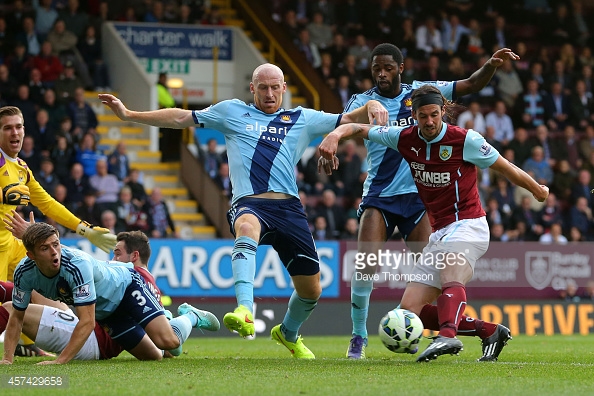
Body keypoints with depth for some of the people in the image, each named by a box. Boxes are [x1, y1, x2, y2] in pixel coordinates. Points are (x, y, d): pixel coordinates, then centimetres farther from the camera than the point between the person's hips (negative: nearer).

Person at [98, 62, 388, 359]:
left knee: (311, 290, 5)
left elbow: (347, 120, 17)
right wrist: (128, 114, 13)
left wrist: (371, 106, -5)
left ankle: (288, 333, 40)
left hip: (289, 208, 3)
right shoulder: (232, 111, 17)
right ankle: (245, 313, -60)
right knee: (247, 229, -41)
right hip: (249, 204, -3)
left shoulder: (303, 119, 20)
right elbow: (180, 118, 18)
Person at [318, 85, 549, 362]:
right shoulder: (405, 138, 5)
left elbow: (506, 168, 5)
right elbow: (358, 129, 12)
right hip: (439, 233, 7)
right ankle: (490, 332, 4)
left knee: (451, 273, -38)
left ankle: (447, 337, -65)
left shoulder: (465, 140, -8)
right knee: (409, 310, -2)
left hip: (468, 224, -7)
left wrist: (537, 191, 19)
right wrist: (335, 135, -11)